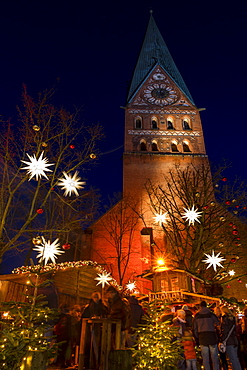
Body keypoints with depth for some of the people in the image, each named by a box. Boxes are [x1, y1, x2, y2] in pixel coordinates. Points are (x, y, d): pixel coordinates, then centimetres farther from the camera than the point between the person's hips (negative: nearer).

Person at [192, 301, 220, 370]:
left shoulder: (196, 316, 4)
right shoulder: (211, 314, 0)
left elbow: (194, 328, 7)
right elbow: (218, 324, 2)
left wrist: (197, 338, 13)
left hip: (202, 338, 1)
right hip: (212, 336, -1)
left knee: (205, 357, 9)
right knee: (214, 357, 8)